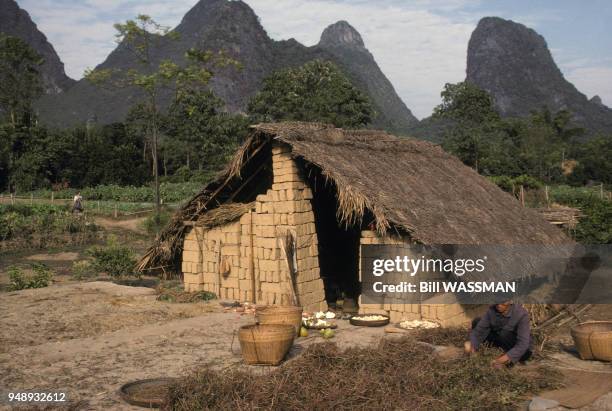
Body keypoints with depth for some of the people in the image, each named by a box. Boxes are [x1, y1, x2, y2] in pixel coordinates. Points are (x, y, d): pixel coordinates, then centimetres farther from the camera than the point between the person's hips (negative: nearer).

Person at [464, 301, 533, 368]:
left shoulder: (521, 314, -28)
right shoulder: (492, 310, -15)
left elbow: (523, 344, -33)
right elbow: (479, 329, -19)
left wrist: (506, 358, -46)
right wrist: (472, 344, -39)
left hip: (522, 351, -5)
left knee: (505, 334, -35)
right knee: (476, 322, -9)